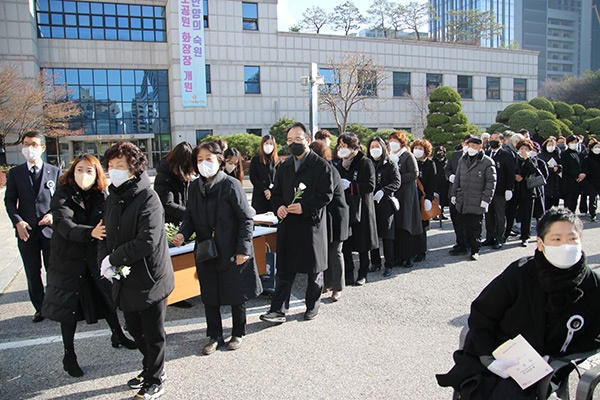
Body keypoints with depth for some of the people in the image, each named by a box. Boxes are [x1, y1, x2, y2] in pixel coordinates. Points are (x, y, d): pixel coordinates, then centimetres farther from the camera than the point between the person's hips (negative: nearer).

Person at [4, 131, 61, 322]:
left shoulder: (55, 172, 1)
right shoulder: (15, 173, 5)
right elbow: (9, 200, 4)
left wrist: (54, 215, -14)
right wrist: (17, 222, -10)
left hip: (50, 229, -1)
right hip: (26, 231, 2)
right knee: (32, 274, 10)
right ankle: (40, 308, 23)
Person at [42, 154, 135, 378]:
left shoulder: (101, 196, -2)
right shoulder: (63, 195, -13)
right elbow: (64, 225, -28)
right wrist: (90, 232, -44)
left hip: (96, 257, 3)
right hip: (69, 259, -3)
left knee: (108, 296, 14)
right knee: (69, 307, 8)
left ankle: (118, 335, 38)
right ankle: (69, 356, 23)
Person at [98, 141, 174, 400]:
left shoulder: (148, 198, -18)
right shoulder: (112, 199, 7)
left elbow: (147, 242, -27)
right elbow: (105, 235, 11)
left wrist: (113, 258, -18)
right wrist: (103, 262, -8)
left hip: (150, 279, -8)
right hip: (125, 279, 8)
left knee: (153, 335, 9)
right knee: (135, 330, 22)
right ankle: (150, 369, 44)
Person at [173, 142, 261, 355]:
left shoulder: (231, 185, -13)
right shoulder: (195, 187, 4)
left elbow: (246, 219, -11)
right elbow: (190, 216, 12)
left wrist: (243, 249, -15)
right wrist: (183, 234, -9)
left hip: (232, 251, -5)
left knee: (236, 295, 10)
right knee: (209, 296, 13)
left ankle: (238, 333, 31)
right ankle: (214, 336, 31)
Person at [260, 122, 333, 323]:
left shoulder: (321, 165, -6)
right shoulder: (284, 166, 11)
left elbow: (326, 194, -10)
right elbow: (276, 192, 16)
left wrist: (304, 207, -20)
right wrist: (278, 206, -5)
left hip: (312, 224, -4)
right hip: (288, 224, 4)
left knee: (314, 269, 11)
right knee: (284, 269, 5)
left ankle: (312, 306, 29)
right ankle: (278, 310, 10)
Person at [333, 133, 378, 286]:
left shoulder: (365, 163, -5)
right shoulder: (338, 163, 10)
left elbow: (370, 186, -12)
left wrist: (350, 185, -20)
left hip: (361, 209, -4)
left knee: (362, 244, 6)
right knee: (345, 244, 4)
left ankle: (362, 274, 21)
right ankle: (348, 276, 15)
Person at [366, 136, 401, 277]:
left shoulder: (389, 165, 4)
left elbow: (396, 182, -5)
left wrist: (383, 191, -19)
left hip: (385, 203, -3)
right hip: (370, 203, 3)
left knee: (387, 236, -2)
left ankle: (389, 265, 7)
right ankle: (375, 262, 18)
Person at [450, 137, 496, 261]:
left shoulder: (487, 162, -6)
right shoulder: (462, 160, 12)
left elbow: (491, 182, -7)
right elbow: (457, 179, 18)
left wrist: (486, 199, -12)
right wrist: (454, 194, 12)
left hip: (477, 203, -5)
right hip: (462, 201, 5)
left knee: (475, 227, 3)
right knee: (461, 225, 11)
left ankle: (475, 250, 15)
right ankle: (462, 247, 25)